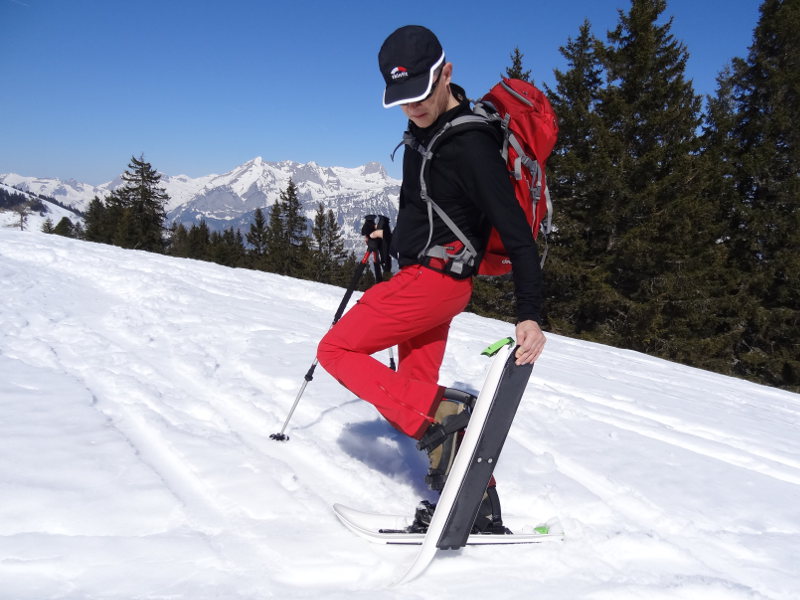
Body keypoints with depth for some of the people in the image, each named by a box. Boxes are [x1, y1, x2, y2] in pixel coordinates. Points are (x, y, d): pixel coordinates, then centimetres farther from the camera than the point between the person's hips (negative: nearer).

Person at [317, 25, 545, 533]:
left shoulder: (471, 144, -20)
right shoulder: (425, 129, 7)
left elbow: (516, 232, -22)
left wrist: (530, 315, -27)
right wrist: (393, 237, 25)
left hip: (433, 279, -9)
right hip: (424, 277, 9)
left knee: (336, 350, -3)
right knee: (418, 387, 12)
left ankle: (442, 413, -12)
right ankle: (480, 507, 16)